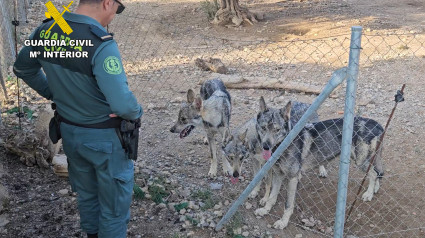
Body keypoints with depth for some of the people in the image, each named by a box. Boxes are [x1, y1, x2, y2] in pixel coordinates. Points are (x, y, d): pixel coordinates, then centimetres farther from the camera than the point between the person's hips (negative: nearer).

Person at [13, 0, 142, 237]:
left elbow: (23, 68, 12)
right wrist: (138, 112, -11)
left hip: (69, 132, 7)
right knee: (114, 204, 13)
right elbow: (123, 104, -33)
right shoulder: (101, 43, -29)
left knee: (86, 194, 28)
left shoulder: (45, 30, -6)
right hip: (104, 137, -7)